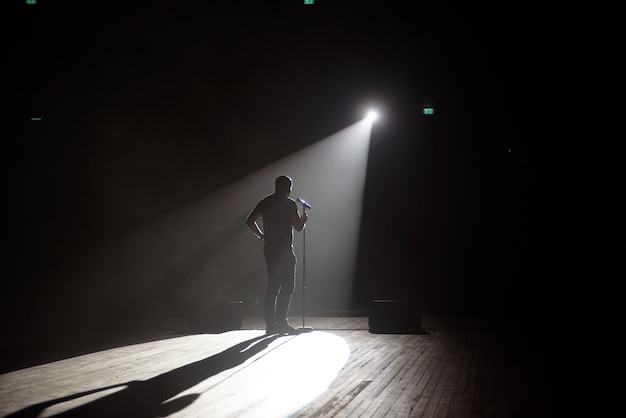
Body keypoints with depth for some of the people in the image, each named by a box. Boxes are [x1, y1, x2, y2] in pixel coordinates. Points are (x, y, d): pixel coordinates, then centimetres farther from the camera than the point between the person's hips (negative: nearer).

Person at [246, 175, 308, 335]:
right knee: (287, 286, 0)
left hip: (269, 248, 7)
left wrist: (262, 235, 13)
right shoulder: (289, 204, -9)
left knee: (272, 285, 9)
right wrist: (303, 218, 14)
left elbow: (250, 221, 10)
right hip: (284, 249, -7)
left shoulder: (264, 202, 10)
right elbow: (298, 227, -6)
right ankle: (281, 322, -4)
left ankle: (270, 324, 9)